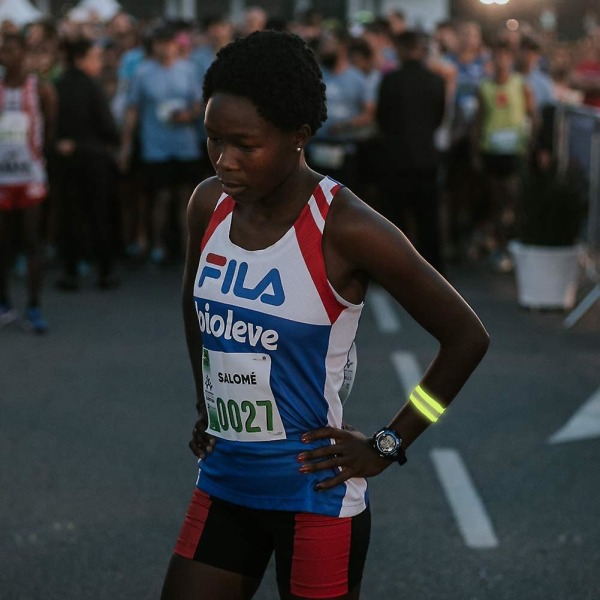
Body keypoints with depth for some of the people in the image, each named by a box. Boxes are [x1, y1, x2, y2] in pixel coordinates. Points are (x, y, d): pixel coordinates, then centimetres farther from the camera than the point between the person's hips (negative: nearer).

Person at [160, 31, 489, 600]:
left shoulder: (345, 228, -19)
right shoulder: (209, 204, -2)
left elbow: (466, 336, -13)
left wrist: (387, 446, -10)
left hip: (315, 495, -5)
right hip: (223, 483, 5)